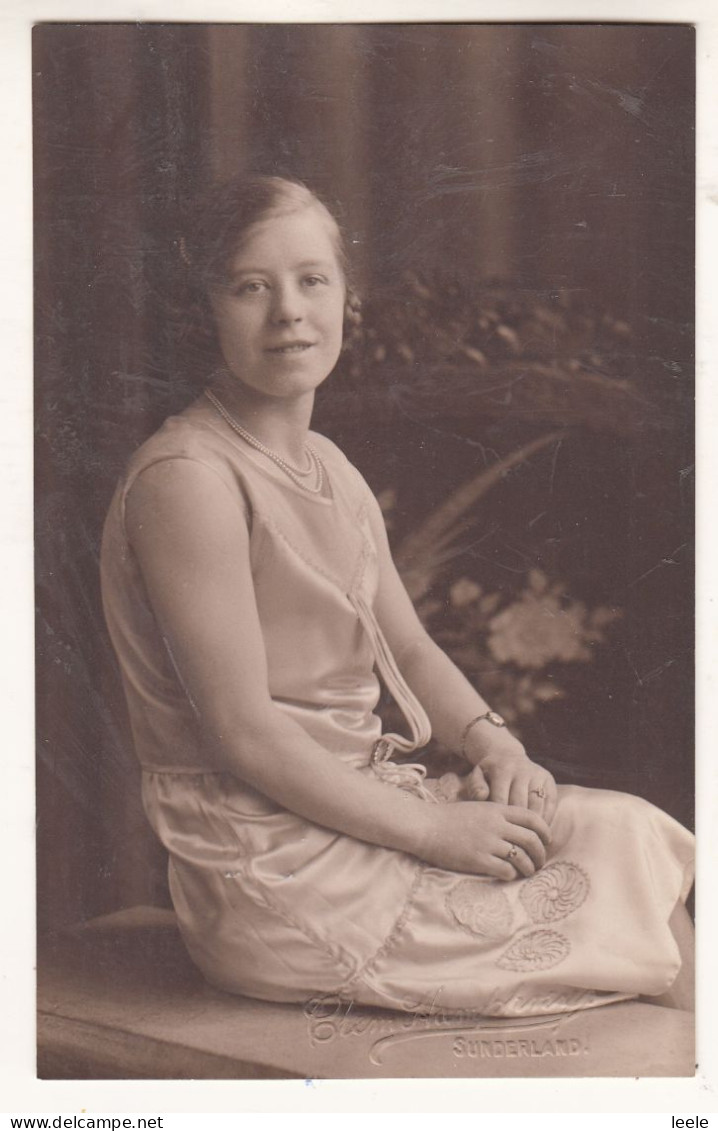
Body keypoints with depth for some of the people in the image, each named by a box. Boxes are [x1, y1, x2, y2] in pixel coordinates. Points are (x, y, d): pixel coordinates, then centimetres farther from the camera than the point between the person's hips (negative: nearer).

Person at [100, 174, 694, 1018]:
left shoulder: (330, 470, 12)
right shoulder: (188, 478, -18)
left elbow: (407, 647, 17)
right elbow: (245, 735, -21)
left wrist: (490, 742, -3)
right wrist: (433, 832, -18)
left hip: (360, 805, 9)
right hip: (273, 874, -8)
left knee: (638, 833, 0)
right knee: (627, 881, -7)